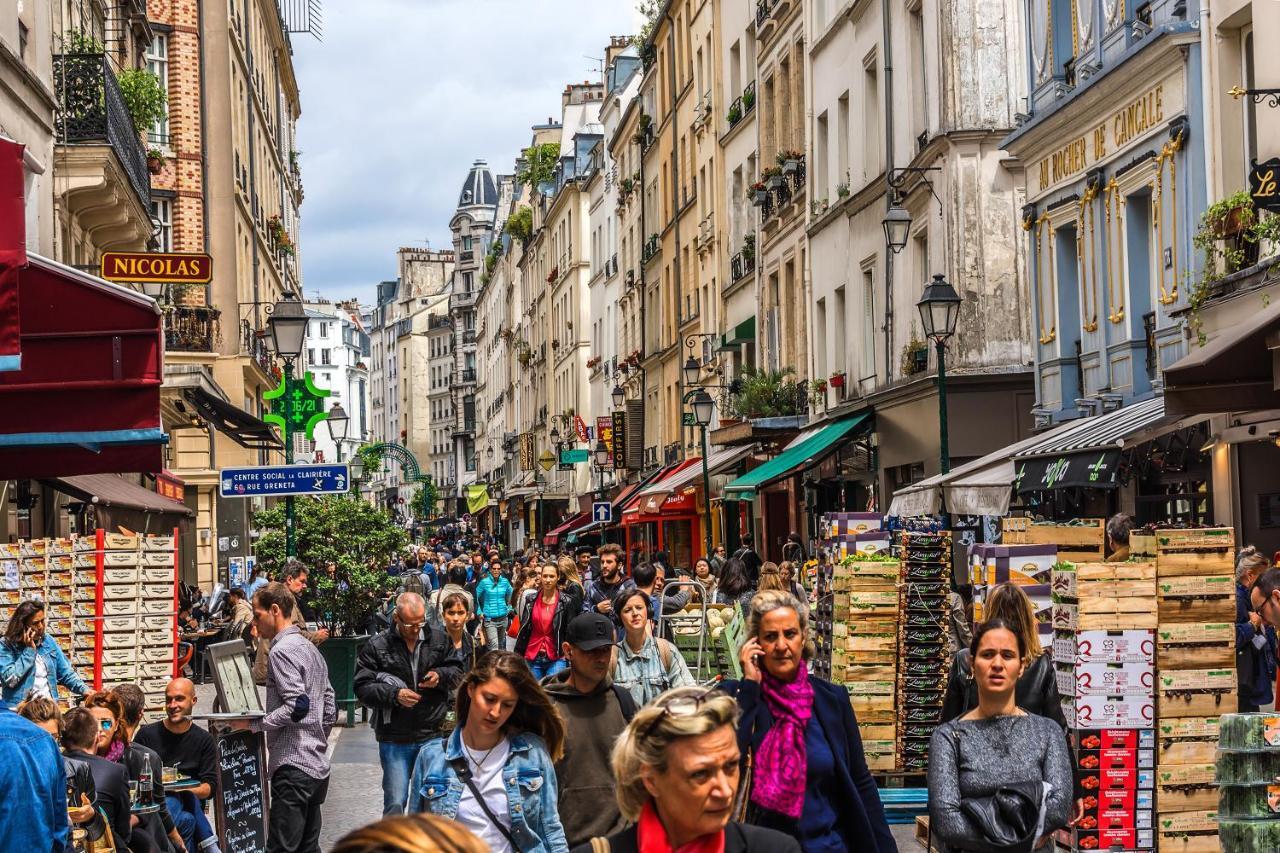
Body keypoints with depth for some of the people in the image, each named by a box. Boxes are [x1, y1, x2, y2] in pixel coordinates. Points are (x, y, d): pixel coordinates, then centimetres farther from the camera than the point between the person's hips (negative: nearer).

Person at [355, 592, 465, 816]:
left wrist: (440, 675, -8)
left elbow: (457, 671, 15)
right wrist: (394, 695, -20)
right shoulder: (376, 646, -6)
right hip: (394, 740, -3)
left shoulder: (439, 640, 3)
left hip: (432, 736, 3)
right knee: (395, 804, -4)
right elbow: (362, 688, -6)